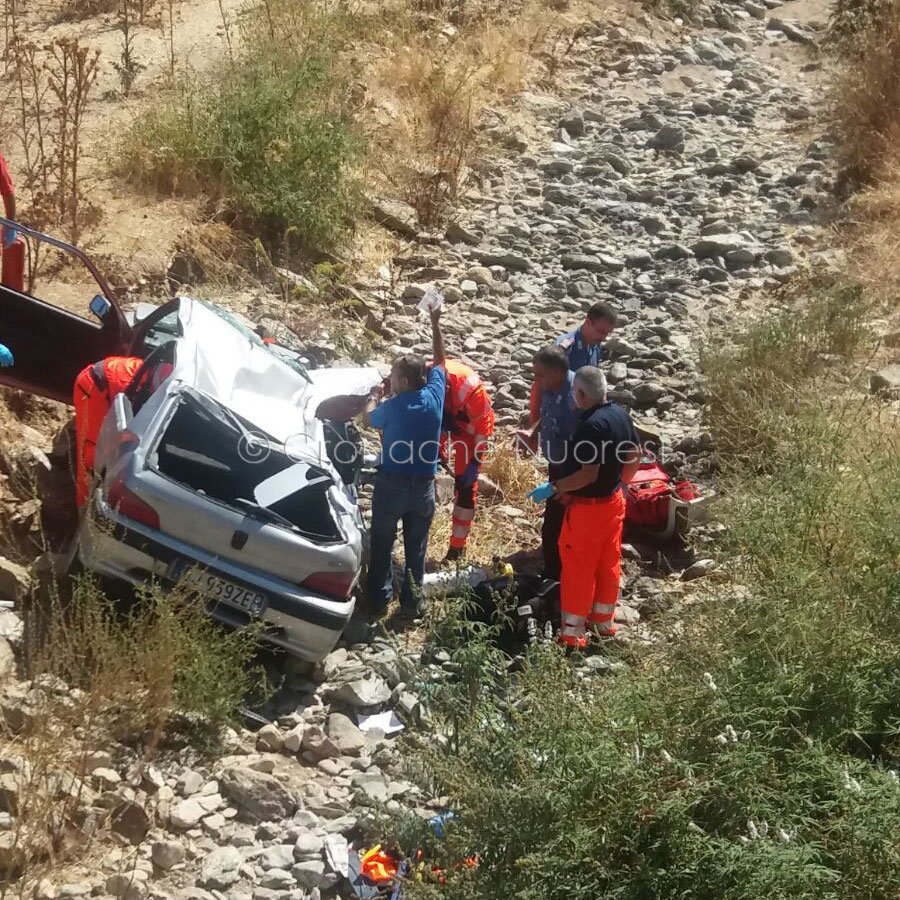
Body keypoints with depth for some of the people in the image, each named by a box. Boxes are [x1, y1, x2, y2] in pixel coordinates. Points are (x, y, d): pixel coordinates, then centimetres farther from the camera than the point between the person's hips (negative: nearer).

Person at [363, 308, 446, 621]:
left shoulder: (391, 407, -16)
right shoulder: (434, 397, -8)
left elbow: (368, 418, 8)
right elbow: (439, 361, 9)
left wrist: (374, 396, 26)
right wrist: (435, 324, 15)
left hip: (391, 484, -3)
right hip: (423, 486, 3)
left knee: (382, 545, 14)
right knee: (416, 548, 12)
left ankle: (379, 599, 21)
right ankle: (411, 602, 17)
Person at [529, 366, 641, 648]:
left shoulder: (591, 425, -26)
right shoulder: (621, 415, 1)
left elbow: (588, 474, -28)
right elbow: (635, 459, 11)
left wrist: (553, 488, -21)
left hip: (588, 506, -9)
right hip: (614, 501, 9)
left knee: (578, 567, 2)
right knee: (609, 563, 18)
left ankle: (573, 633, 9)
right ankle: (604, 621, 32)